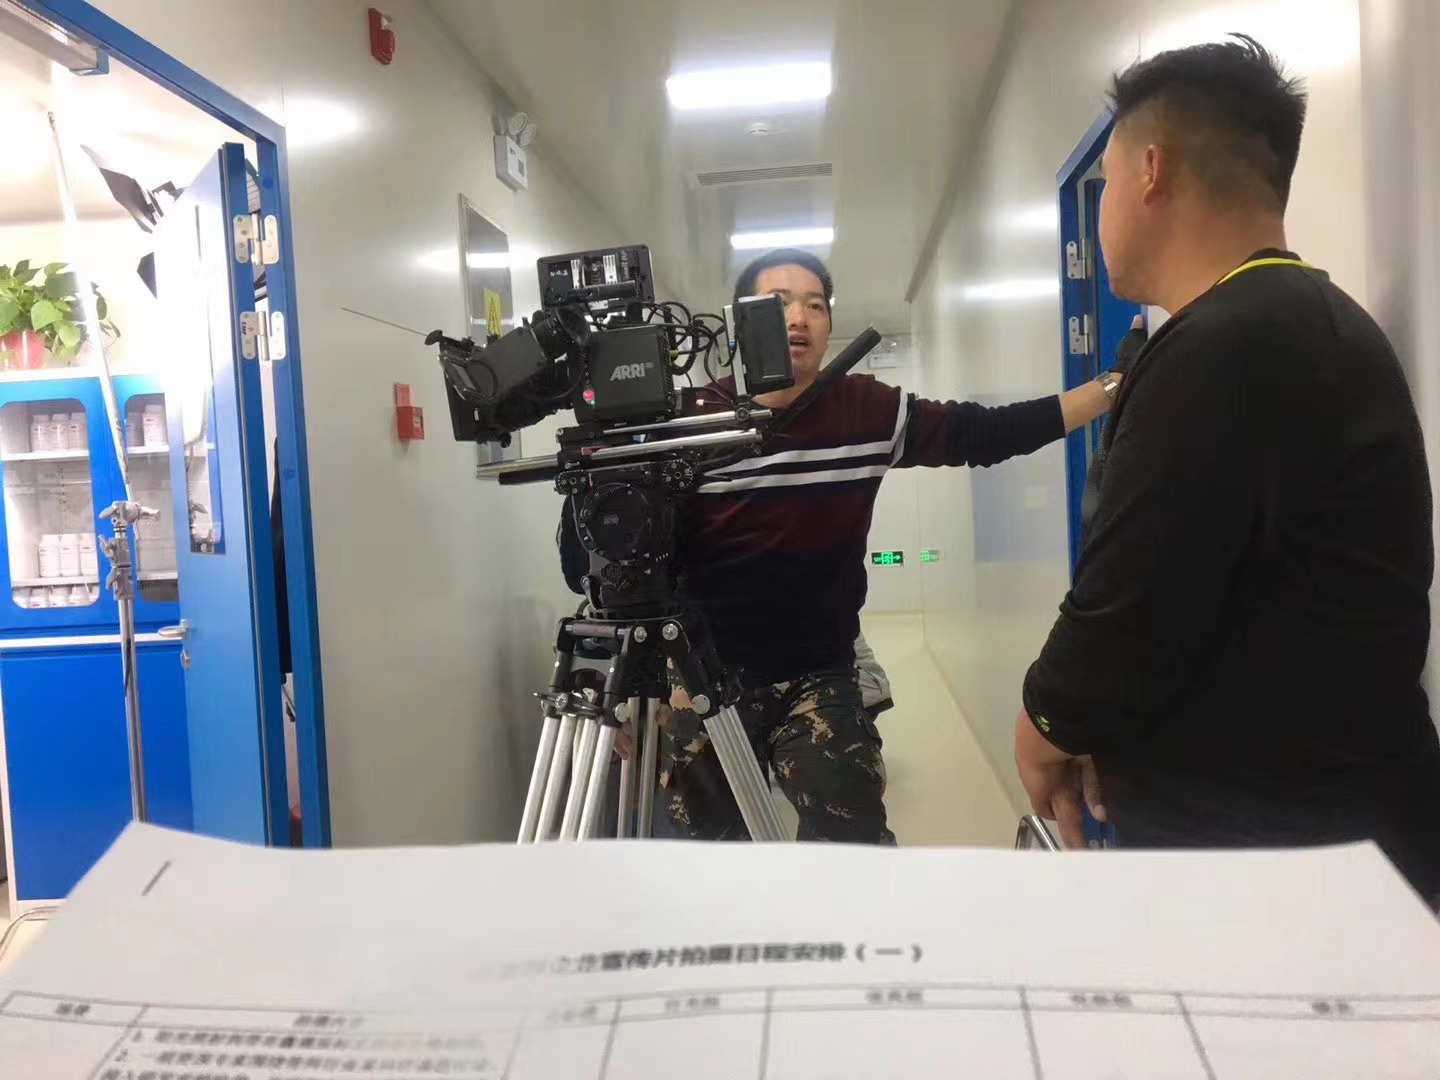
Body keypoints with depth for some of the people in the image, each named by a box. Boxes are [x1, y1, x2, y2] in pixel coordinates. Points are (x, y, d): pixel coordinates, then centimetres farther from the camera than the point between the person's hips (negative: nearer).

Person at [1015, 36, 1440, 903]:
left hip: (1265, 840, -9)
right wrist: (1098, 731, 10)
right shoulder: (1311, 326, 11)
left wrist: (1047, 731, -5)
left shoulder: (1227, 348, -22)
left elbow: (1130, 625, -24)